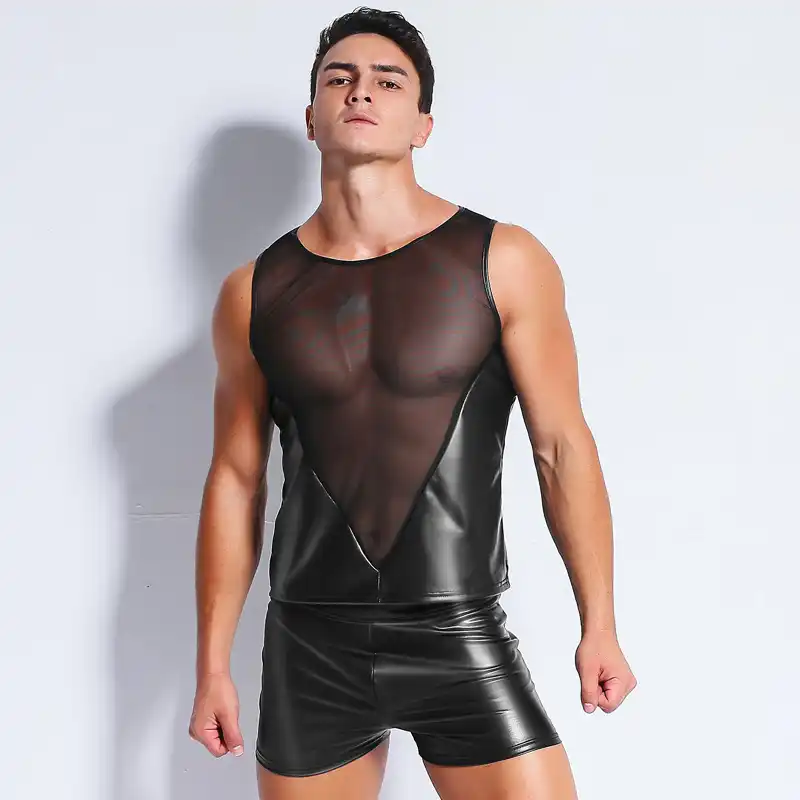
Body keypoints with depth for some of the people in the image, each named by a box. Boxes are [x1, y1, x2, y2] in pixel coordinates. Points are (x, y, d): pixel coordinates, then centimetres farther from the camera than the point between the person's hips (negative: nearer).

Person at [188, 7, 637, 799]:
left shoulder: (504, 262, -4)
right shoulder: (254, 292, 3)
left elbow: (562, 447, -2)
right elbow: (235, 481, 7)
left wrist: (598, 624, -3)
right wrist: (212, 666, 8)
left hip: (461, 639, -2)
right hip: (310, 645, 2)